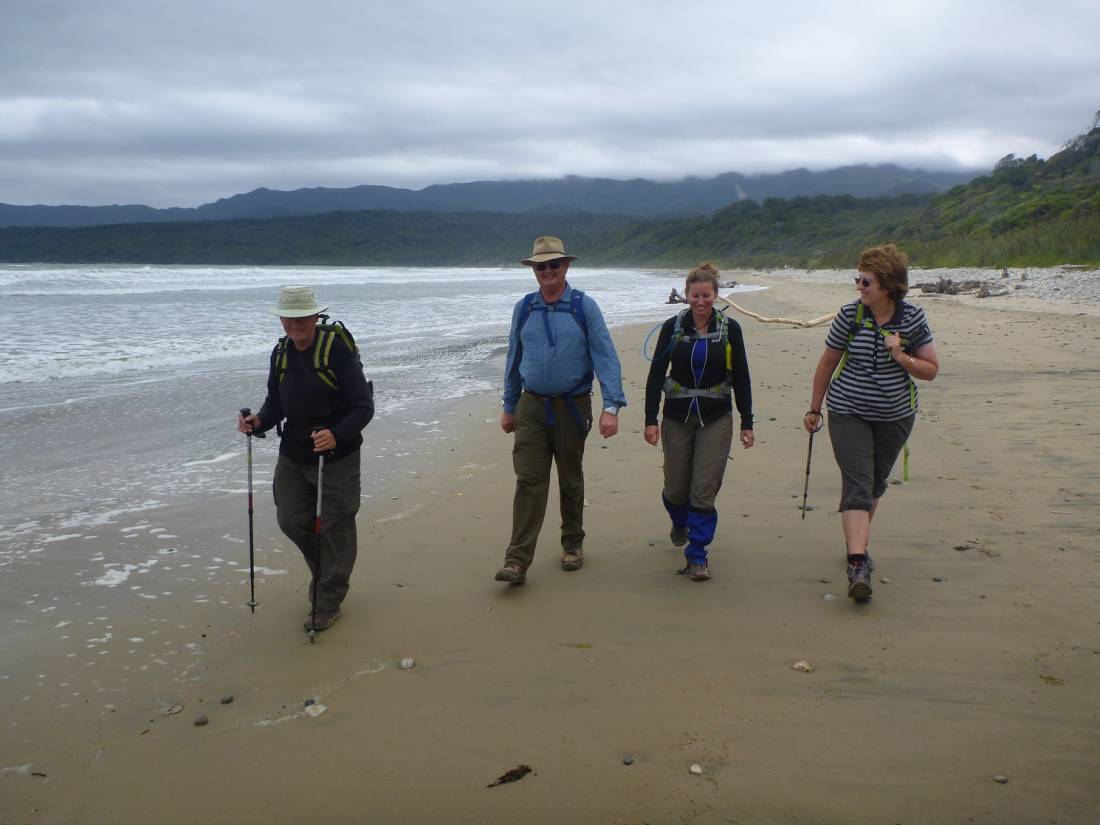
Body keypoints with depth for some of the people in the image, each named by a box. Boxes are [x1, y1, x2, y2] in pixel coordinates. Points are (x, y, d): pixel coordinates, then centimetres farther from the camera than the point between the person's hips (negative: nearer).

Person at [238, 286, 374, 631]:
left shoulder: (337, 349, -17)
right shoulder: (280, 353, 4)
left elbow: (363, 407, -19)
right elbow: (275, 404, 12)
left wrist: (336, 436, -35)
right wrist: (258, 422, -10)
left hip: (336, 457, -6)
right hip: (292, 454, 6)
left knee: (334, 529, 3)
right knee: (291, 520, 12)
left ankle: (328, 604, 18)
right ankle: (324, 572, 40)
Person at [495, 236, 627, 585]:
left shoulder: (584, 307, -6)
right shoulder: (523, 308, 4)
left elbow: (606, 357, -10)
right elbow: (514, 359, 12)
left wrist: (611, 407, -19)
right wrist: (509, 407, 14)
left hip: (572, 406, -1)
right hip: (532, 407, 1)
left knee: (570, 480, 13)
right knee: (529, 481, -7)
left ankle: (573, 544, 32)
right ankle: (517, 561, -8)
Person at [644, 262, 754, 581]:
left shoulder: (730, 329, -1)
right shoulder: (673, 327, -1)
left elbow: (741, 378, 4)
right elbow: (656, 375, -1)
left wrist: (747, 423, 3)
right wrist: (650, 419, -8)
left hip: (716, 419, -1)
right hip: (677, 417, 1)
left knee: (704, 491, -6)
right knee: (676, 487, 8)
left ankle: (697, 556, 7)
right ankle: (680, 522, 44)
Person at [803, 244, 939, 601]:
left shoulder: (912, 318, -7)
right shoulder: (850, 314, -9)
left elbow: (931, 370, -3)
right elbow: (827, 363, 3)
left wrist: (902, 358, -22)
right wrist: (814, 408, 8)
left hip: (895, 416, 2)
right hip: (849, 414, -2)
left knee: (876, 483, 16)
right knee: (857, 484, -13)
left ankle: (858, 541, 37)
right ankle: (857, 563, -21)